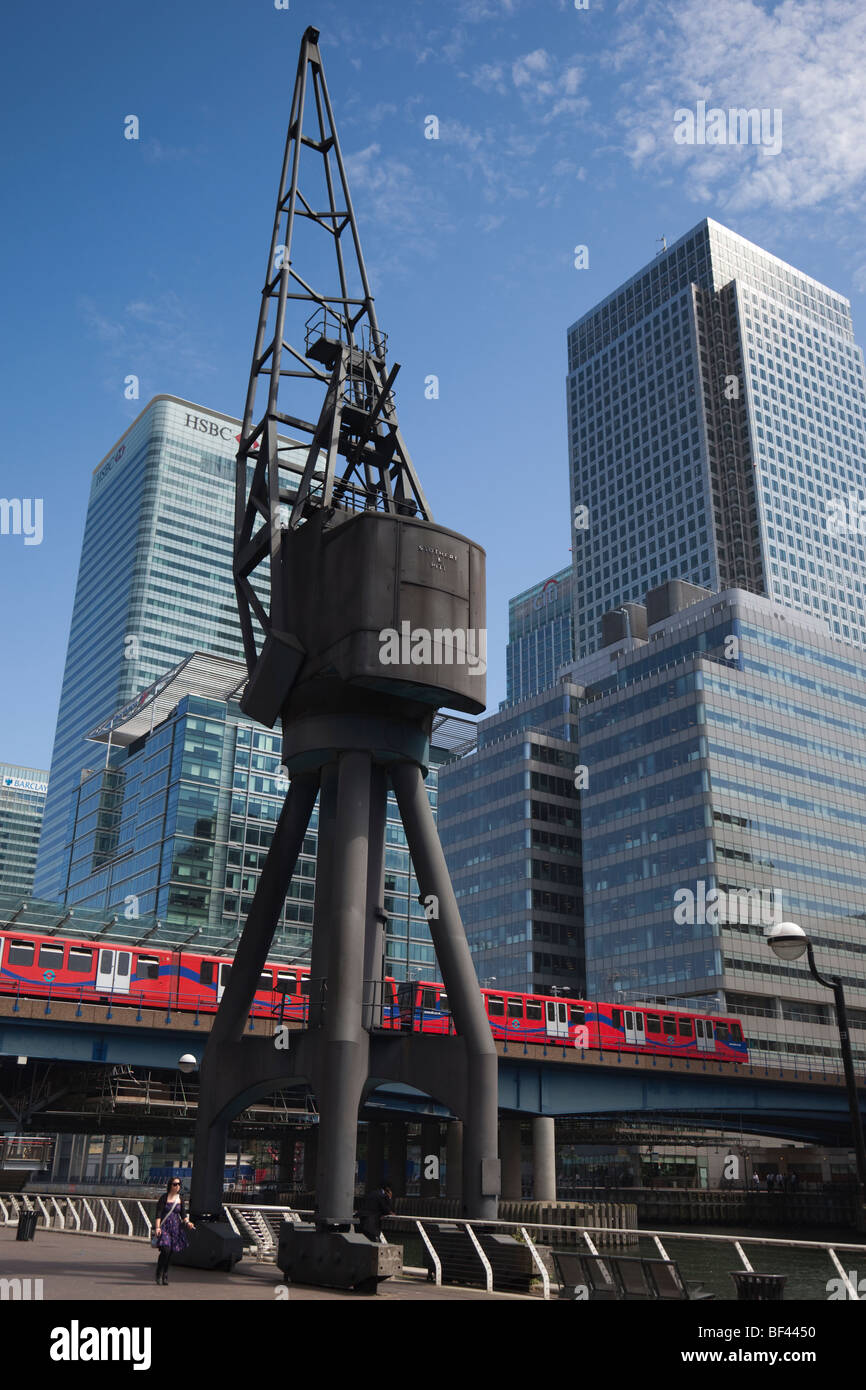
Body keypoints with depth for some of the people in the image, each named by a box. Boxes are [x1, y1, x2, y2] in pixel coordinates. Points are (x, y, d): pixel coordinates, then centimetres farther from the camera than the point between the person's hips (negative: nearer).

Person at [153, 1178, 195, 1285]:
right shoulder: (164, 1197, -5)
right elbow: (158, 1213, -9)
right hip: (165, 1227, -4)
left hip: (176, 1227, 4)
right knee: (165, 1250, -17)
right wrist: (157, 1227, -20)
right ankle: (159, 1275, 1)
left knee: (171, 1252, 3)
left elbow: (183, 1214, 11)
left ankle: (165, 1275, 17)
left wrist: (187, 1222, -7)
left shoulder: (180, 1198, 9)